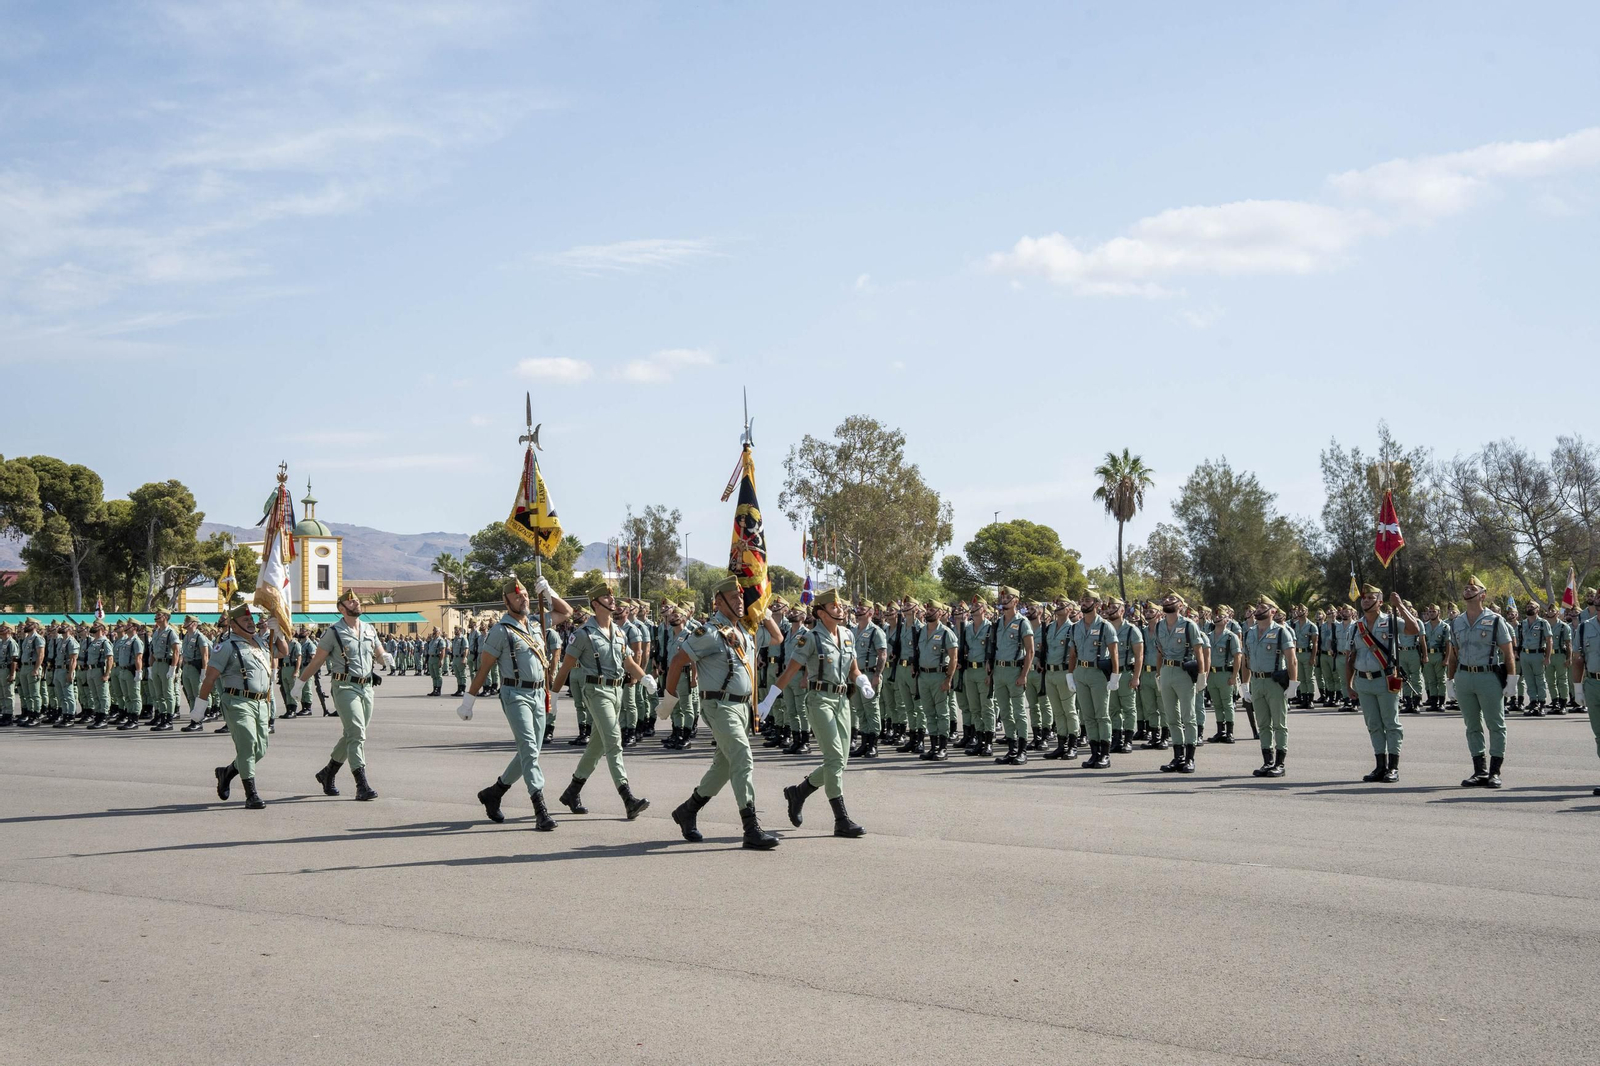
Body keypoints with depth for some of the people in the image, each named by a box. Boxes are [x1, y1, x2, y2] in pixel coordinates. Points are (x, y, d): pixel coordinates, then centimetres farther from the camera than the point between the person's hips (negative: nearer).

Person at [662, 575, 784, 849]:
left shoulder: (745, 631, 12)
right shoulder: (709, 632, -12)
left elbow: (777, 637, 25)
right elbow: (676, 662, -9)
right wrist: (668, 700, -3)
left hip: (742, 706, 9)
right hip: (720, 706, -9)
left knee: (724, 765, 15)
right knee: (743, 760, -18)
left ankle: (687, 811, 33)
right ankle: (752, 830, -20)